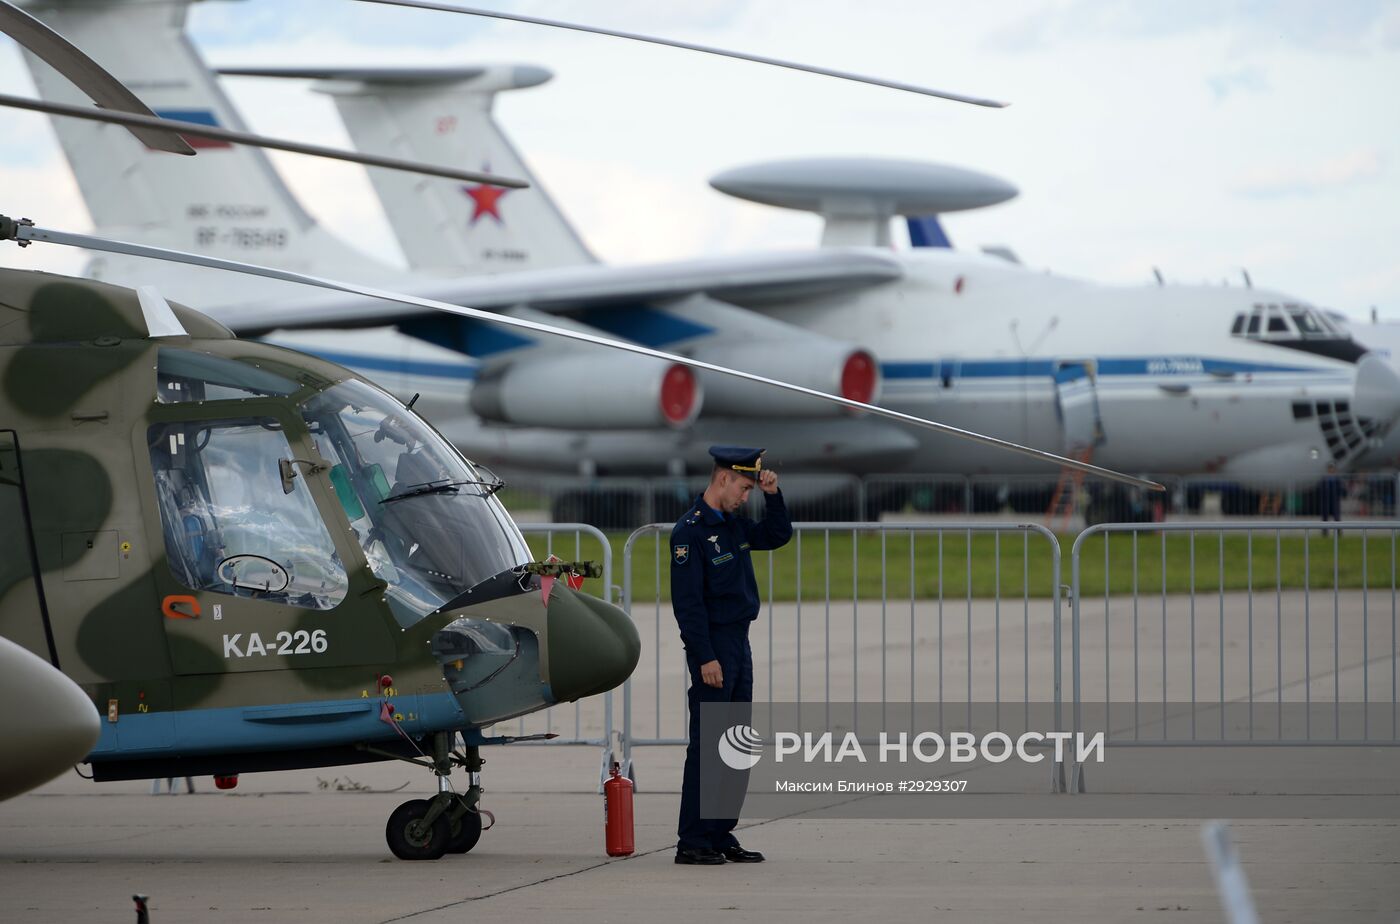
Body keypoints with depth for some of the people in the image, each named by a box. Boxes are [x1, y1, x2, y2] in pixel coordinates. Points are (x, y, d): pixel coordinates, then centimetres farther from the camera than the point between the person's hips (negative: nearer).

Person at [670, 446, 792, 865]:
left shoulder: (733, 524, 12)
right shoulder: (690, 532, -14)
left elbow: (778, 536, 24)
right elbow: (687, 602, -18)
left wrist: (773, 494, 8)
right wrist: (706, 658, -20)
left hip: (739, 642, 9)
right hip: (713, 646, -9)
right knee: (706, 746, -7)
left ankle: (719, 835, 16)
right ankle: (691, 842, -5)